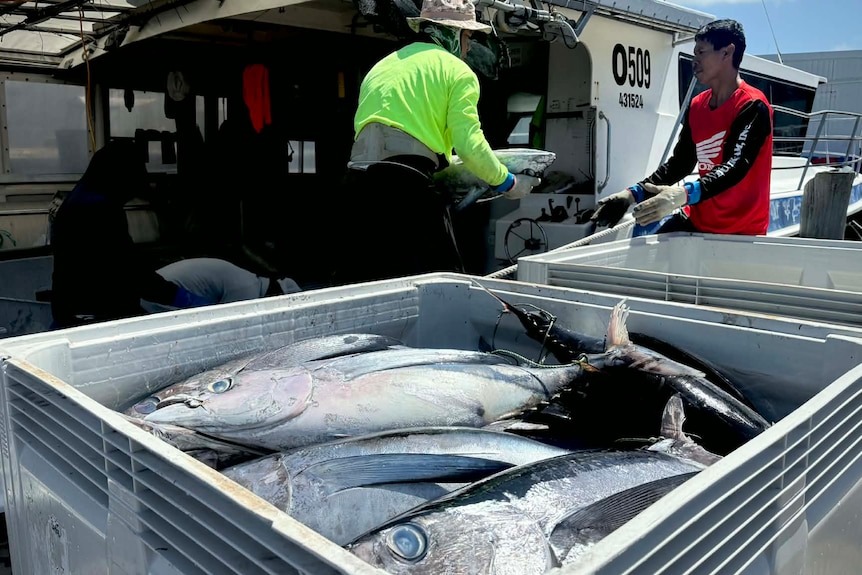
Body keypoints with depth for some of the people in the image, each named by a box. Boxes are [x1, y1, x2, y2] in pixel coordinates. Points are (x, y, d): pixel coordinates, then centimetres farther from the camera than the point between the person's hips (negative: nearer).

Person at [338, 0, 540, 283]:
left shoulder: (382, 65, 27)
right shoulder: (457, 71, 7)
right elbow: (469, 145, -5)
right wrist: (507, 183, 10)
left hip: (359, 176, 7)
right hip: (408, 181, -7)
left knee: (369, 285, 11)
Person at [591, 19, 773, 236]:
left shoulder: (752, 107, -14)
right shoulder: (696, 107, 7)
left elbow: (735, 167, -27)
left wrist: (684, 194, -43)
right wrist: (633, 193, -4)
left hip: (740, 232, -6)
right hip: (698, 221, 6)